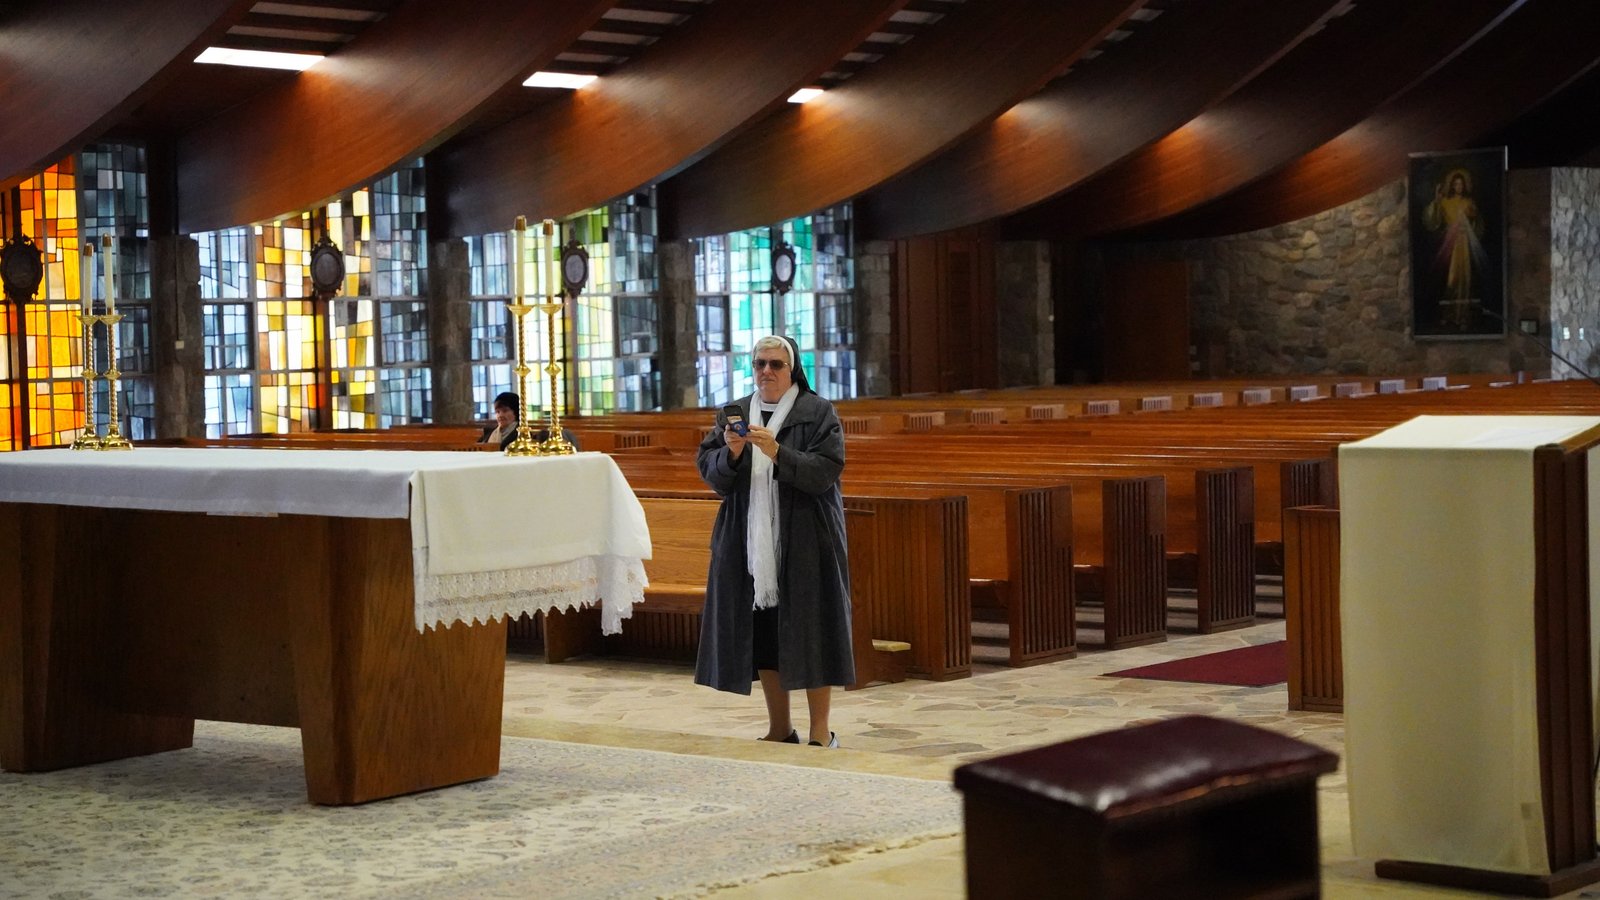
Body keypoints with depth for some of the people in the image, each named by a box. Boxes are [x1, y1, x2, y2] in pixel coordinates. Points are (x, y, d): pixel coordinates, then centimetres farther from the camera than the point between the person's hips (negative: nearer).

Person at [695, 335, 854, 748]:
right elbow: (710, 472, 5)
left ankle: (820, 730, 3)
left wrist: (777, 452, -24)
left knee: (808, 632, -5)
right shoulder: (733, 414, 11)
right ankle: (780, 728, 18)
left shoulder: (818, 413, -1)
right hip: (749, 541, 4)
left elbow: (825, 470, -12)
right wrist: (730, 453, -16)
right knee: (760, 633, 7)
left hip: (804, 540, -4)